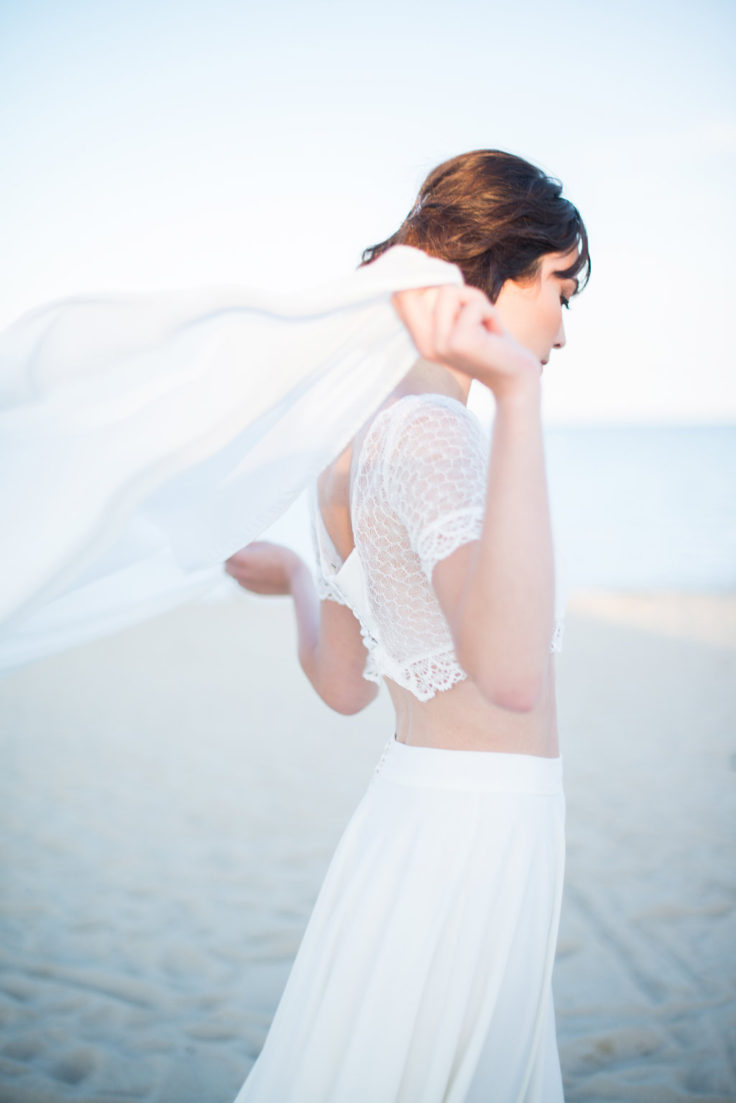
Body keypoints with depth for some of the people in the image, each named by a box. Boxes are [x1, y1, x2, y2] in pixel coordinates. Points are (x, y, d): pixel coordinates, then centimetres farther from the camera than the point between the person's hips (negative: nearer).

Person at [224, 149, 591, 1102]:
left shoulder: (349, 439, 7)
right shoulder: (429, 429, -20)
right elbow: (511, 675, -36)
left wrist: (294, 580, 31)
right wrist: (517, 395, -38)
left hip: (413, 801, 10)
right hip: (480, 830, -9)